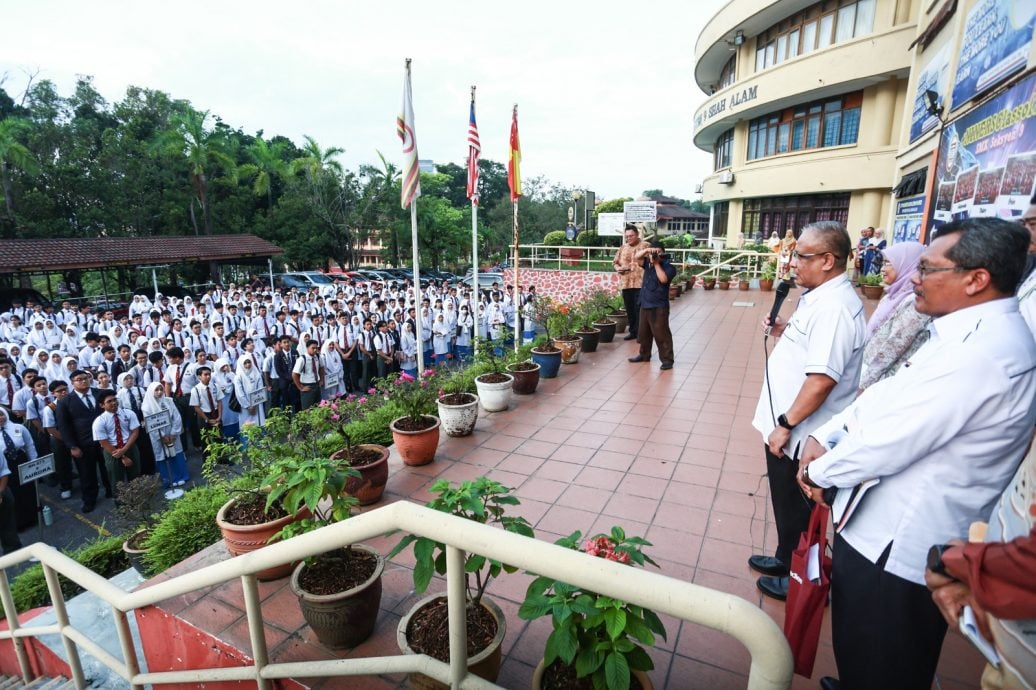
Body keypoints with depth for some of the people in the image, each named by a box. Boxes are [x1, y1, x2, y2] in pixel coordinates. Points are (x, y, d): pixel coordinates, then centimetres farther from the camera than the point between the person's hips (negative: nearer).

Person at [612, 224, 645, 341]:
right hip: (625, 283, 6)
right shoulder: (623, 248, 16)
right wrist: (617, 268, -2)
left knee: (639, 309, -5)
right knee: (629, 309, 11)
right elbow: (615, 261, 20)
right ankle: (633, 331, 21)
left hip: (640, 283, -6)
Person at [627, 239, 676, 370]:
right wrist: (647, 250, -15)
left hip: (659, 307, -7)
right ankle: (644, 355, 34)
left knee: (661, 334, -5)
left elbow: (663, 279, -24)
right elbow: (637, 257, 1)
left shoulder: (668, 267, -8)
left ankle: (667, 360, 1)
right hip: (645, 305, 7)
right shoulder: (648, 263, 9)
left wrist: (656, 263, -17)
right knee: (643, 332, 18)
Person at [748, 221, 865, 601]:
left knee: (796, 509, 11)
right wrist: (784, 331, 4)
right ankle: (785, 560, 45)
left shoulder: (834, 307, -24)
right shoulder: (819, 297, 7)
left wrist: (786, 424, -22)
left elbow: (822, 379, -29)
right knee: (787, 504, 25)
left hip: (798, 434, -9)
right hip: (785, 426, 10)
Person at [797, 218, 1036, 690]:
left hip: (897, 543, -9)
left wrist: (821, 472, -10)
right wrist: (825, 437, 0)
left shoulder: (983, 350, -26)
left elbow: (887, 443, -27)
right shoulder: (974, 332, 7)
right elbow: (886, 394, 10)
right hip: (891, 529, 9)